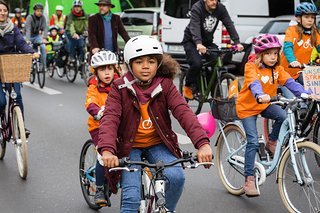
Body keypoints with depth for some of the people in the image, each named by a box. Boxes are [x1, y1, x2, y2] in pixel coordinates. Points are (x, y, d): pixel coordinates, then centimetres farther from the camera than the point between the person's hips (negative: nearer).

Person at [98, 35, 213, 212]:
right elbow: (110, 118, -22)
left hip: (157, 144, 2)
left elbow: (183, 112, -20)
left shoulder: (165, 85, -7)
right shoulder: (120, 88, -10)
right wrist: (107, 150, -41)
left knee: (176, 177, -24)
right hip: (129, 146, -1)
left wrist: (202, 143, -35)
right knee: (131, 198, -17)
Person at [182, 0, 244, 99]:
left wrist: (237, 42, -31)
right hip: (192, 41, -4)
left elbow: (229, 24, -17)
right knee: (197, 63, -28)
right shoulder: (197, 8, -23)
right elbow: (194, 27, -36)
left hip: (208, 42, 5)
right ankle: (188, 87, -2)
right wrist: (198, 44, -54)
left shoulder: (220, 8, -10)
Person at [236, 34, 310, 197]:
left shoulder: (277, 69, -3)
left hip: (265, 105, 5)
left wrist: (304, 93, -34)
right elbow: (254, 84, -36)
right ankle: (249, 180, -5)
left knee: (284, 116, -26)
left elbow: (290, 82, -16)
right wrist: (260, 96, -58)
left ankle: (271, 142, 1)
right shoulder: (251, 67, -18)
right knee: (253, 142, -13)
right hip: (247, 107, -4)